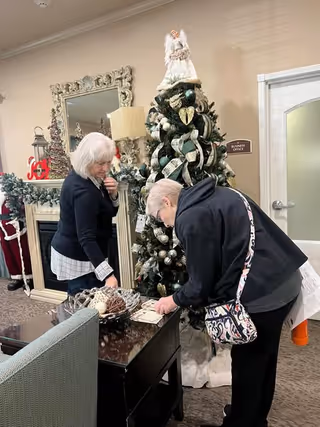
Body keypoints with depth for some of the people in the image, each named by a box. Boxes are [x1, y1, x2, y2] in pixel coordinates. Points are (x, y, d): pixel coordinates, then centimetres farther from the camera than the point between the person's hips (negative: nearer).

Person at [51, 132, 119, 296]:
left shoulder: (82, 177, 2)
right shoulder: (83, 190, -26)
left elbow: (110, 212, 9)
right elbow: (86, 238, -33)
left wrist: (113, 194, -12)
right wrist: (108, 274, -40)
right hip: (78, 257, -9)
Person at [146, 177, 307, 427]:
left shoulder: (192, 217, -17)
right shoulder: (218, 195, 12)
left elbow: (201, 283, -13)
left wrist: (175, 300, 6)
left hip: (261, 294, -10)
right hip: (285, 280, 10)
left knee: (247, 365, 13)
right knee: (262, 360, 26)